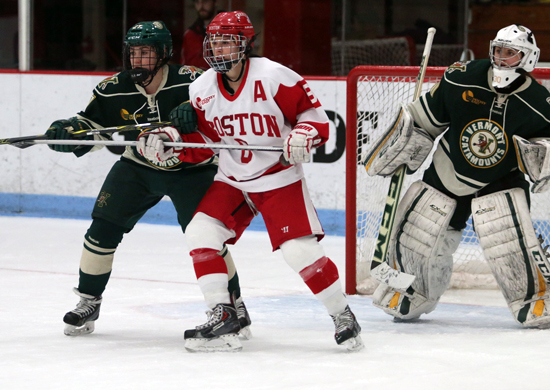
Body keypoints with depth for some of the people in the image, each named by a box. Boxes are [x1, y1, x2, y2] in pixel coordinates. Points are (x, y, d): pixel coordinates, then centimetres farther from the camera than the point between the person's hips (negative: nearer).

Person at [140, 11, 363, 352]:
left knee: (299, 248, -15)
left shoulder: (273, 77, -17)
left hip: (279, 177, -5)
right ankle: (223, 317, -4)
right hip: (232, 180, 6)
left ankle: (343, 315, 2)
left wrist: (303, 135, -30)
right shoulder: (202, 90, -1)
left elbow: (313, 111, -11)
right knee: (200, 232, -10)